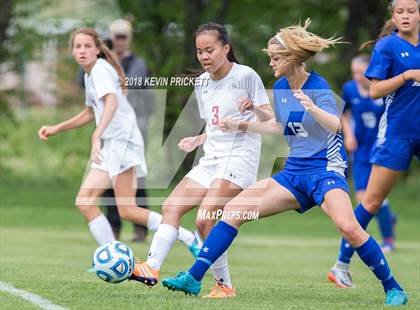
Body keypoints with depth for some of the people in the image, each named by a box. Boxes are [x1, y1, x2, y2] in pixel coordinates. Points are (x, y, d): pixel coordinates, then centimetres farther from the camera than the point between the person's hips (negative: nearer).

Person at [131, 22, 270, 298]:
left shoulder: (246, 76, -7)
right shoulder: (202, 83, 14)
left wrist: (255, 109, -28)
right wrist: (197, 141, 6)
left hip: (239, 157, -8)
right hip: (212, 159, 8)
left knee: (204, 218, -21)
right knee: (171, 206, -6)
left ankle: (224, 285, -11)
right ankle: (151, 268, -10)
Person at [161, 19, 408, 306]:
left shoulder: (317, 87, -14)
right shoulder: (280, 88, 6)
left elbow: (335, 125, -29)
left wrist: (312, 108, -47)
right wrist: (241, 126, 17)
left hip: (325, 170, -7)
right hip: (294, 173, 7)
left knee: (348, 227, -31)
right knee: (234, 210, -3)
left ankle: (393, 289, -15)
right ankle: (194, 279, -1)